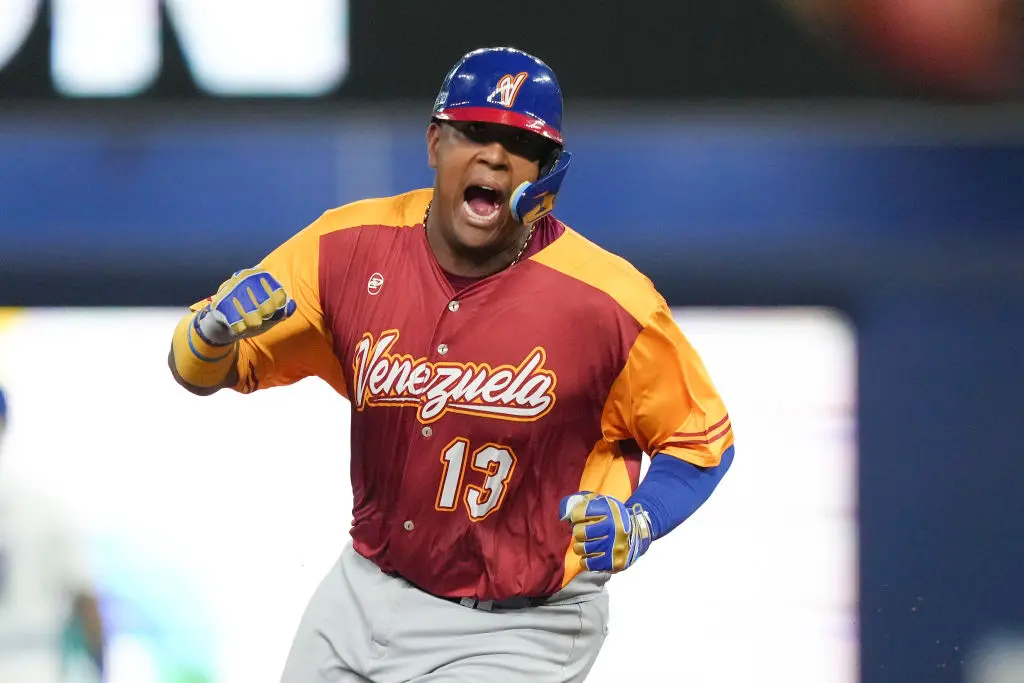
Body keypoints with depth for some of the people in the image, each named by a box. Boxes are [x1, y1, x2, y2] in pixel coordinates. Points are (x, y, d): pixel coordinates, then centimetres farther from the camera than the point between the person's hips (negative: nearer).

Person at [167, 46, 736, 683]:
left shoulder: (609, 301, -18)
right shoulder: (353, 246, -8)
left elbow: (703, 437, -4)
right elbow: (199, 369, -3)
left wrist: (636, 524, -22)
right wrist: (214, 326, -26)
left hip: (518, 632, -4)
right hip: (365, 598, 4)